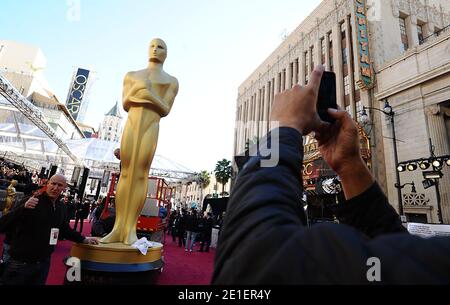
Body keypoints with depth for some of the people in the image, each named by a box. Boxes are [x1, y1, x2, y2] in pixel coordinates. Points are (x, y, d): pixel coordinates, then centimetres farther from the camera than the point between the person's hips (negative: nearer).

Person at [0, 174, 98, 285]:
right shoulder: (31, 202, -16)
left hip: (44, 262, 6)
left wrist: (83, 239, 17)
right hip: (21, 262, -5)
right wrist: (24, 207, -35)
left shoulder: (60, 207, 3)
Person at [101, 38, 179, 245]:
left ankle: (131, 229, -5)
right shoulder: (132, 76, 21)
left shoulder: (171, 81, 13)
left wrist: (151, 95, -11)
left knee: (140, 175, -8)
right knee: (126, 173, -2)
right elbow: (125, 105, 13)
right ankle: (118, 228, 1)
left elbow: (165, 110, 3)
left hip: (151, 127, -2)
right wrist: (134, 91, -5)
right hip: (131, 125, 3)